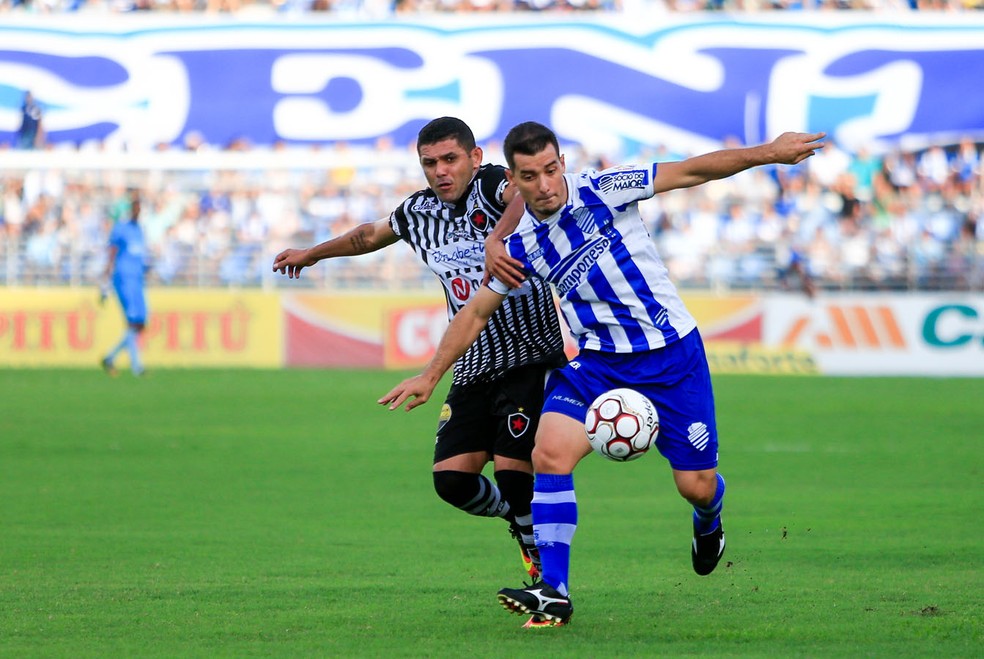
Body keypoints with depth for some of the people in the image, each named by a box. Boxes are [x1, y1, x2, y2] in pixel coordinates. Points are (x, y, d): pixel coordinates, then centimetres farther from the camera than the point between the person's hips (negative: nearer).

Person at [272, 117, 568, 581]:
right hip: (472, 370, 6)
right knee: (451, 478, -5)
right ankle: (516, 516, 27)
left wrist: (501, 236, -56)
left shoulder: (492, 186, -11)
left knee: (512, 470, -16)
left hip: (531, 362, -6)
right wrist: (312, 253, 46)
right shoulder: (418, 212, 9)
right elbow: (372, 234, 32)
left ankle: (545, 570, 6)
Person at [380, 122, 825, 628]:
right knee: (549, 453, -22)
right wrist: (429, 376, 10)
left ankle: (707, 523, 41)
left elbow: (691, 171, -8)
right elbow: (476, 313, 11)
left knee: (696, 485, 1)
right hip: (597, 362, 2)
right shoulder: (521, 245, -1)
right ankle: (553, 593, -17)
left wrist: (768, 152, -13)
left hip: (671, 355, -2)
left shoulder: (602, 191, -11)